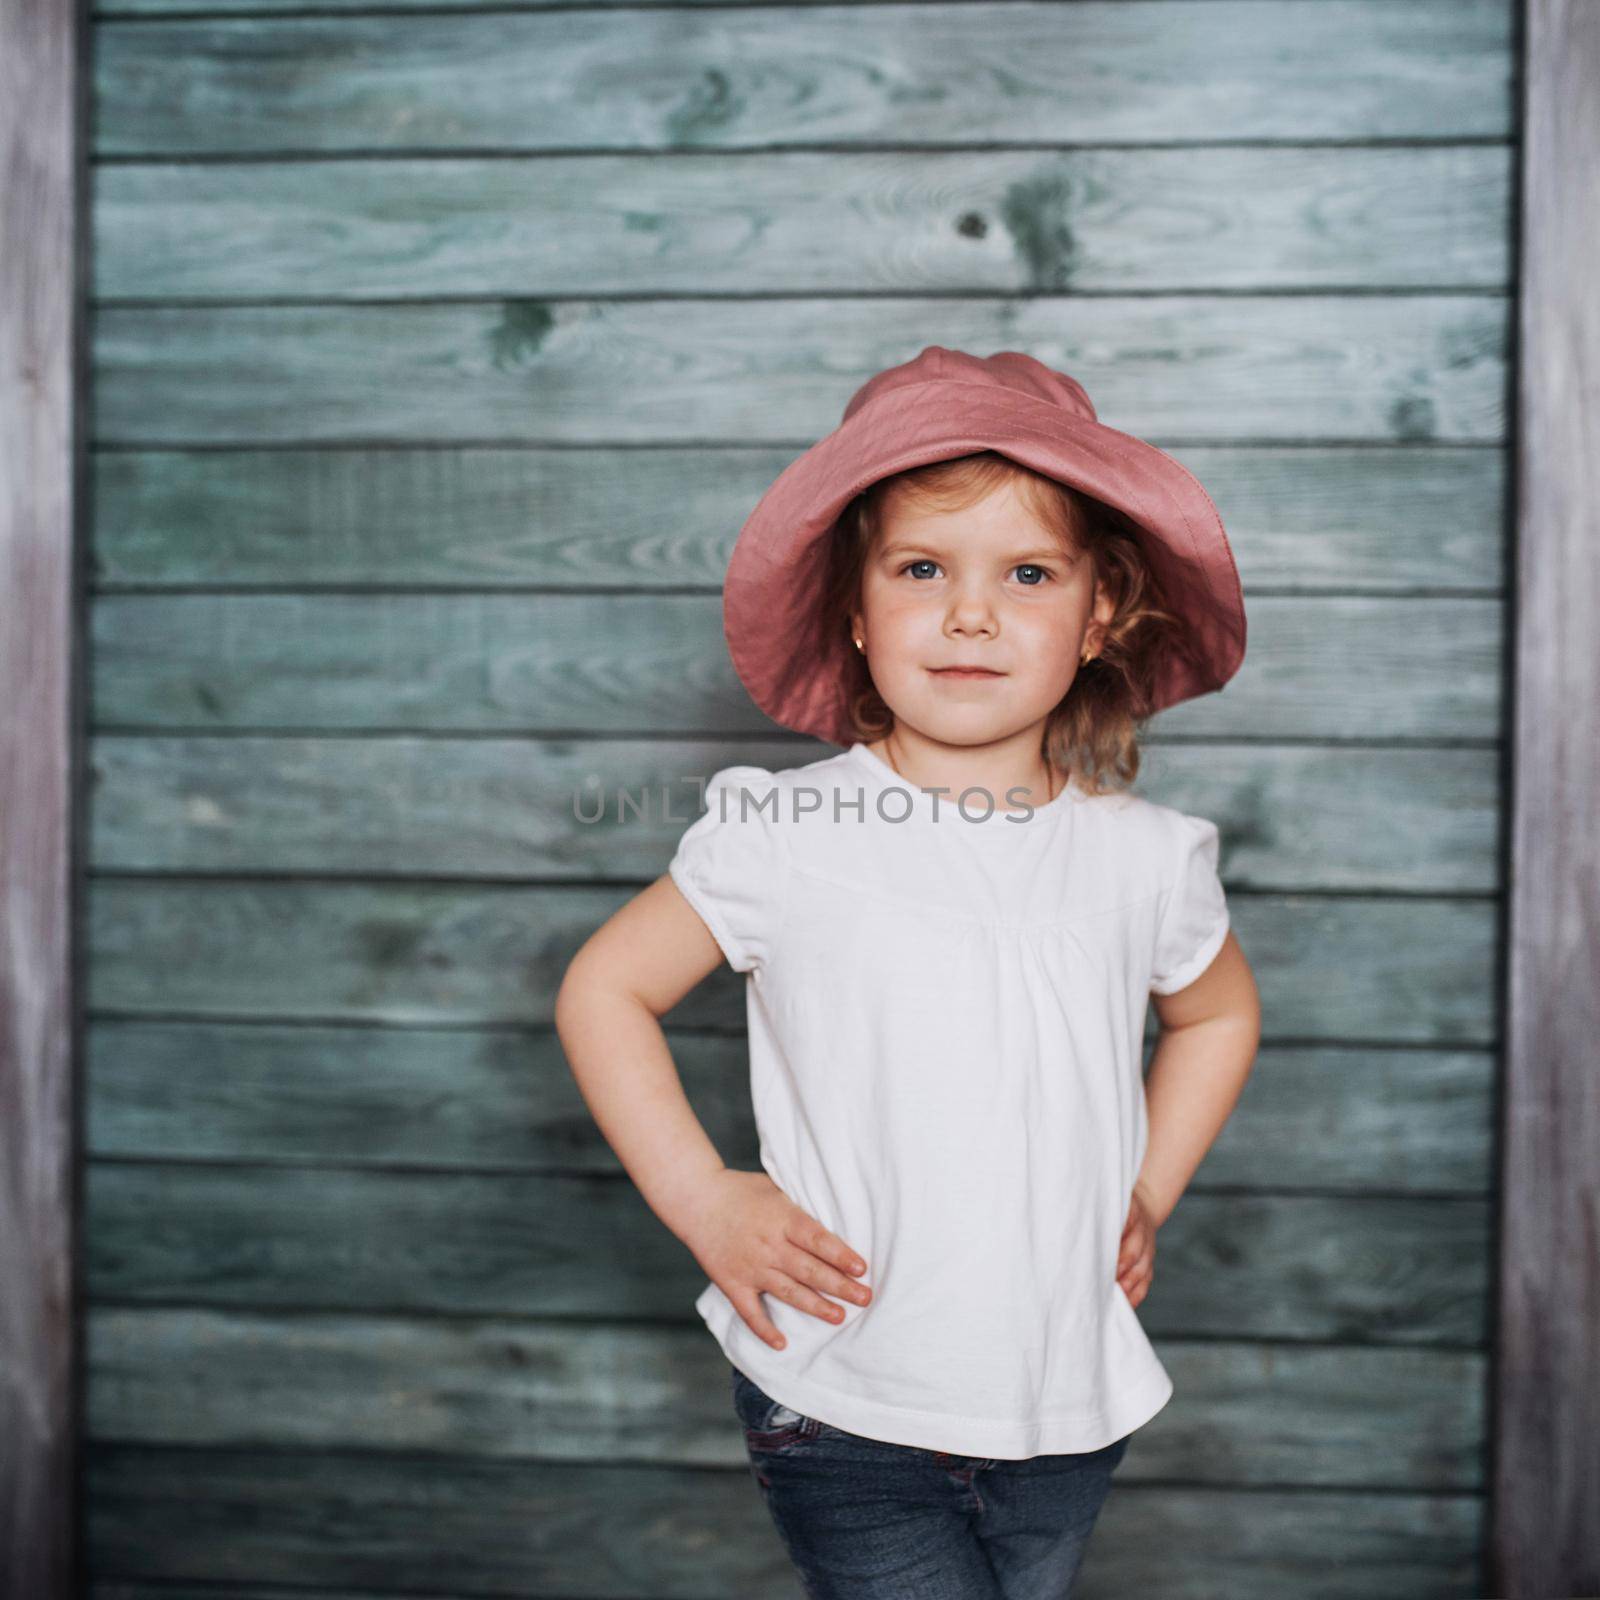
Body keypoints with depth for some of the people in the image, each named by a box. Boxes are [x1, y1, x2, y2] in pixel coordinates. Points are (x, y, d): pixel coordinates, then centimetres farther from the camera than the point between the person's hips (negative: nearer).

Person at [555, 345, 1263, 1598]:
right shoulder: (786, 837, -10)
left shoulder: (1144, 858, -1)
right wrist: (700, 1201, -7)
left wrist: (1148, 1194, 9)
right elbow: (604, 991, 1)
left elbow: (1218, 1013, 19)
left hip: (1068, 1411, 3)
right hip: (841, 1407, -3)